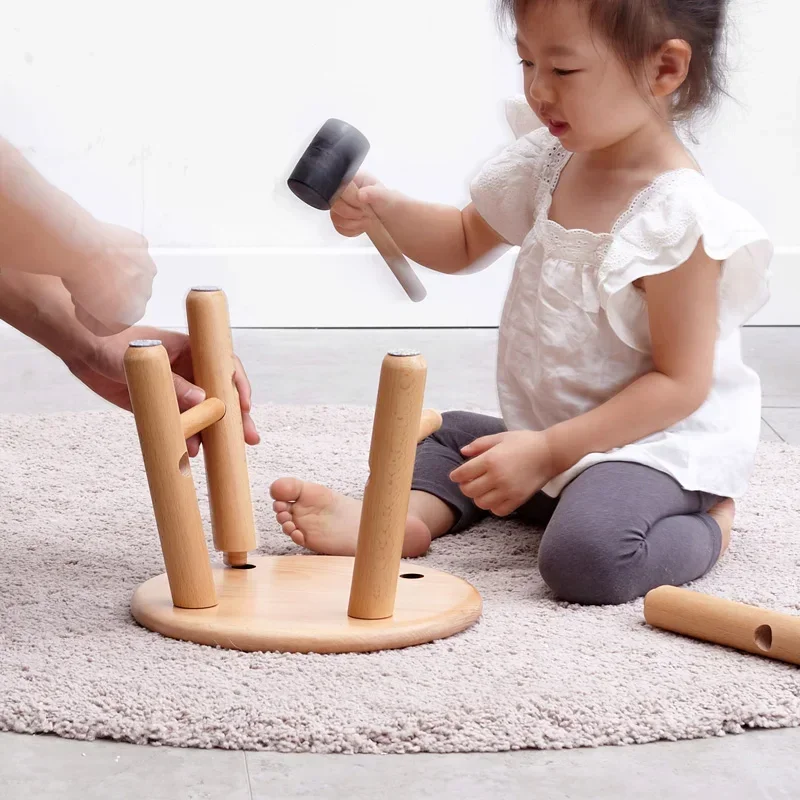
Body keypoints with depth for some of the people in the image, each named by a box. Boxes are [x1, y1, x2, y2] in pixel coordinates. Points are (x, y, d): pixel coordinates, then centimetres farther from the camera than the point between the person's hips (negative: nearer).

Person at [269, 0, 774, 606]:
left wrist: (549, 451, -25)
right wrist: (385, 208, -1)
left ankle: (706, 527, -8)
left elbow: (680, 383, -23)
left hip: (658, 442, -9)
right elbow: (464, 242, 21)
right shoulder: (547, 164, 2)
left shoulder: (679, 217, -24)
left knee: (585, 556, -34)